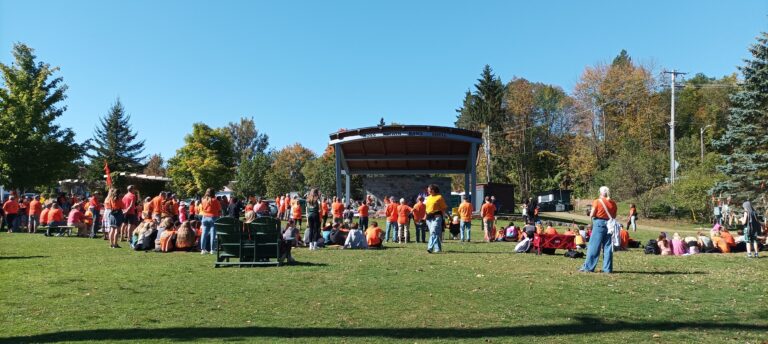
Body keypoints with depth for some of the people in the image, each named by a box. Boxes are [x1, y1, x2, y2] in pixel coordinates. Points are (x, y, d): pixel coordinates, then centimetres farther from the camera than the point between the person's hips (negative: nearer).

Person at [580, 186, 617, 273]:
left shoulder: (597, 201, -7)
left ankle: (588, 267, 3)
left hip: (599, 224, -4)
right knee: (608, 247, 8)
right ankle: (608, 268, 9)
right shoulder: (613, 203, 7)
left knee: (594, 246, 0)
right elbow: (614, 216, 11)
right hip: (609, 224, 4)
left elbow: (591, 215, -7)